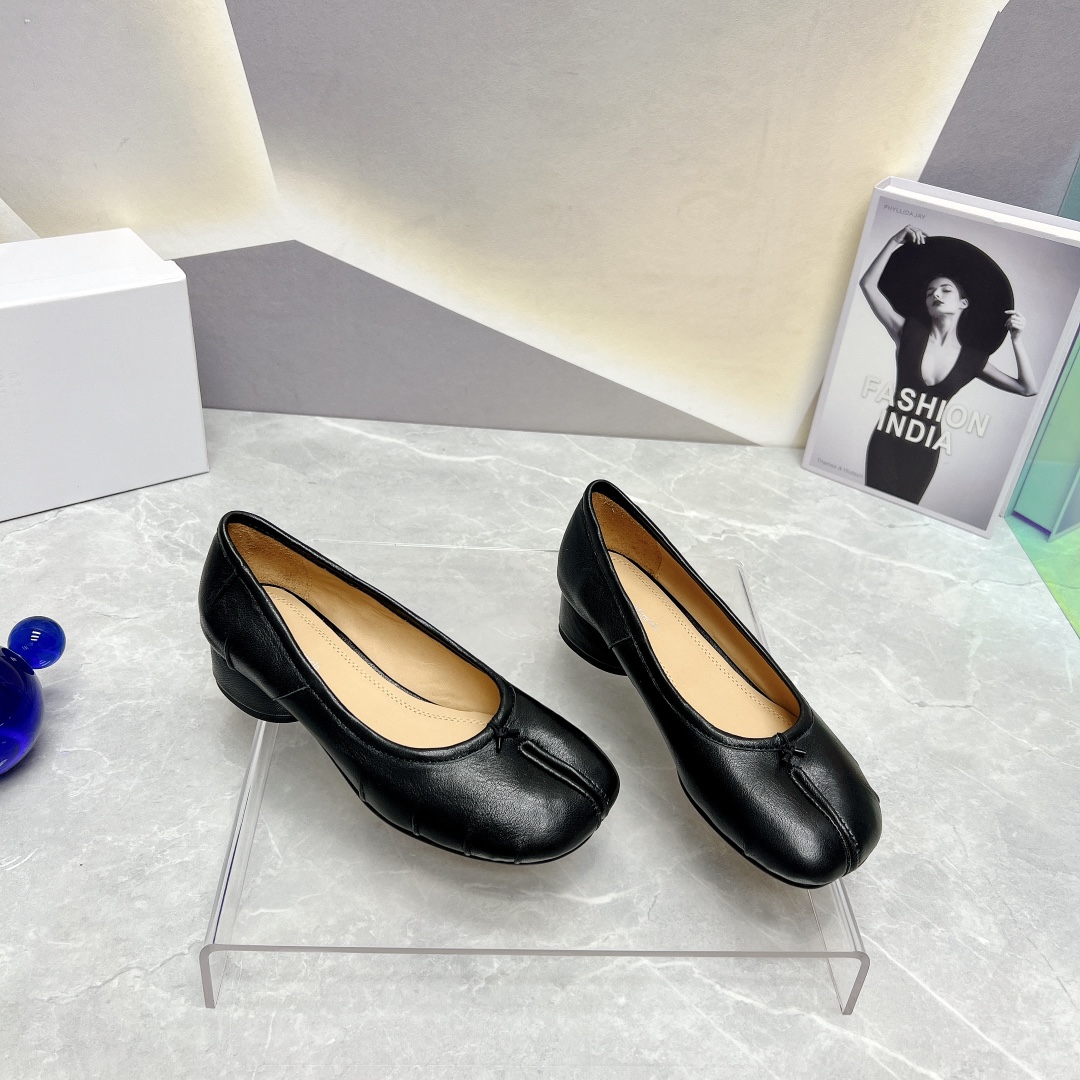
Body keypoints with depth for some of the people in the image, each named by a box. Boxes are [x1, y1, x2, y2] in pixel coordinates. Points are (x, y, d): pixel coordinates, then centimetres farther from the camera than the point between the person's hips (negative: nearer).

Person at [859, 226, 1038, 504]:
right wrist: (895, 243, -11)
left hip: (925, 451, 2)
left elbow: (1028, 388, 2)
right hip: (887, 442, -2)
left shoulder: (972, 359, 4)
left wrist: (1017, 340, -6)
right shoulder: (909, 333, 0)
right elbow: (869, 284, -7)